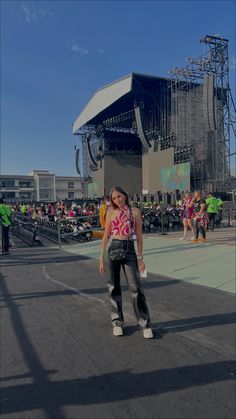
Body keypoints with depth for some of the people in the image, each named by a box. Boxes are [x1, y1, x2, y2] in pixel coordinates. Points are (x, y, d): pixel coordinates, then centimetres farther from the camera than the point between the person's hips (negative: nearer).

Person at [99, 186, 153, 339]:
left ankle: (145, 324, 11)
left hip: (129, 250, -1)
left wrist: (140, 257, 1)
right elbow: (106, 236, 9)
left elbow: (139, 235, 4)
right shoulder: (111, 213, 7)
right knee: (114, 287, 8)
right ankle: (117, 322, 24)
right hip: (112, 249, 2)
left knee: (136, 287, -2)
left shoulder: (135, 211, 4)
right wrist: (102, 259, 7)